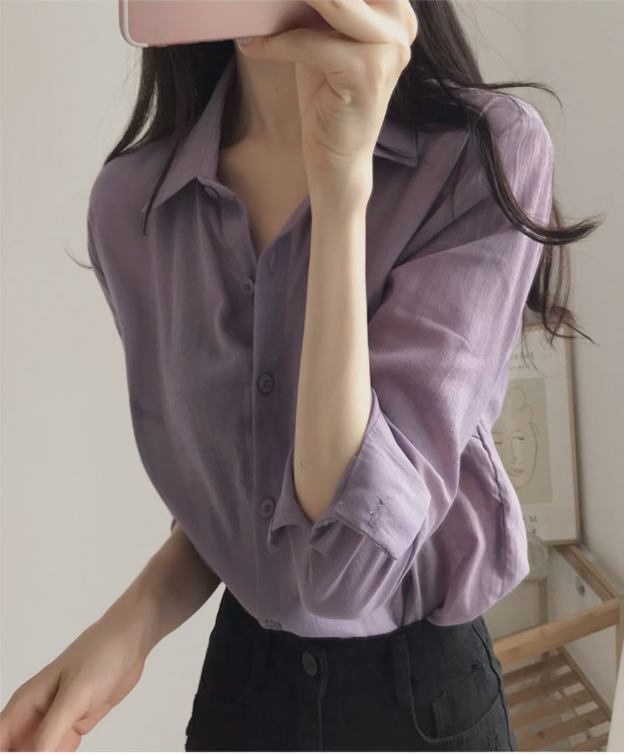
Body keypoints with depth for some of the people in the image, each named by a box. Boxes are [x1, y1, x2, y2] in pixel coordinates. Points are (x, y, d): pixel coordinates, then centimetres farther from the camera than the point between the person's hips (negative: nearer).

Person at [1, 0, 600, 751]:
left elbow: (353, 549, -26)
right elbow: (217, 486, 4)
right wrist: (131, 623, -13)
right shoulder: (129, 201, -8)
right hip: (240, 670, 3)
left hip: (423, 683, -2)